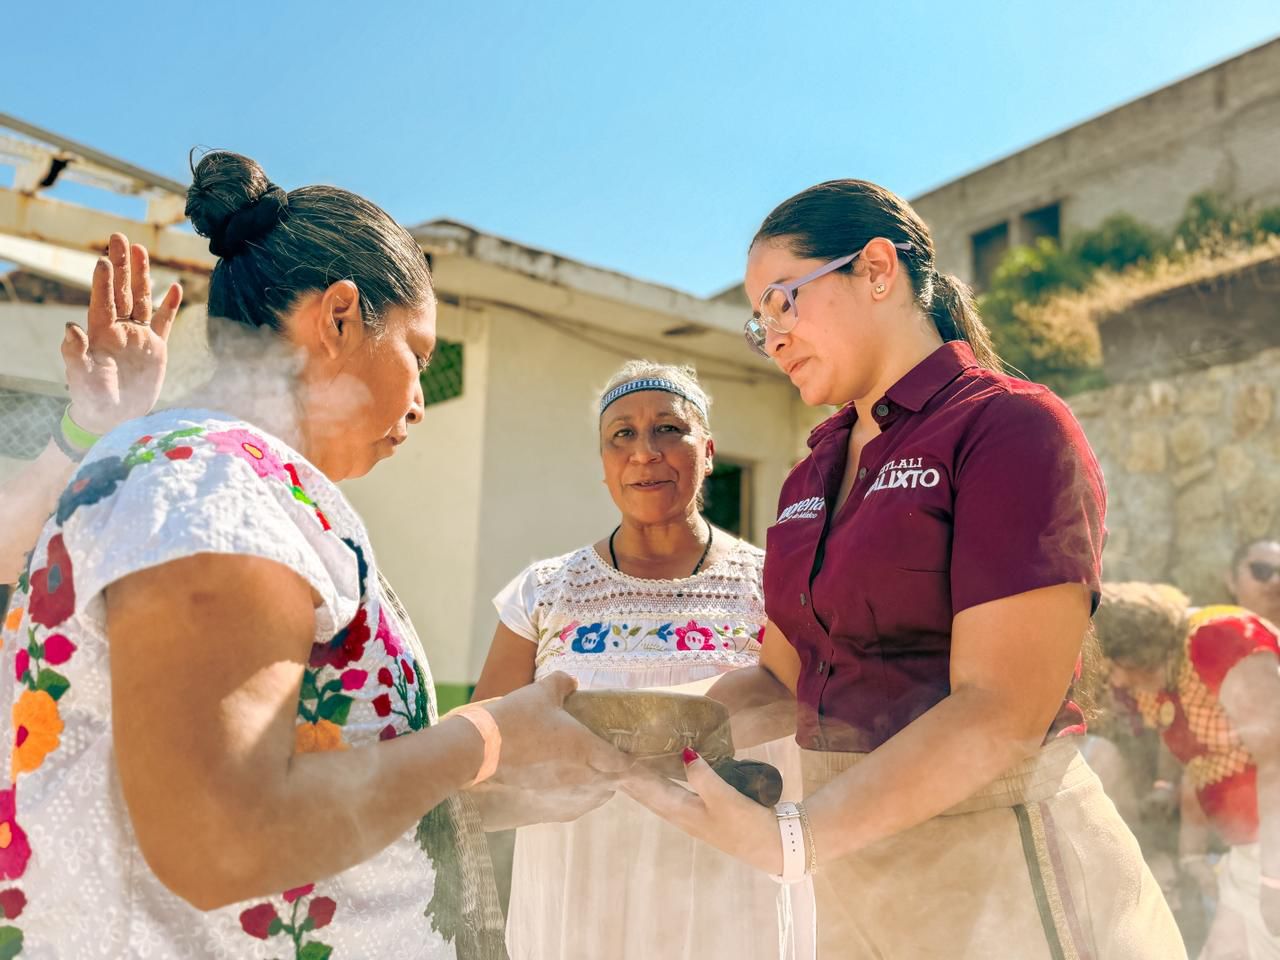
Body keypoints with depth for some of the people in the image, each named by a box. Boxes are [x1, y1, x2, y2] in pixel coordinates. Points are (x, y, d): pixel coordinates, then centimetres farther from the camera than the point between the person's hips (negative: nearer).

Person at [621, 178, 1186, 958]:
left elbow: (1000, 712, -21)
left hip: (1003, 868, -6)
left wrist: (789, 841, -27)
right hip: (855, 878, 7)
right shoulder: (812, 478, 10)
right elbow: (784, 678, 10)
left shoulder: (1014, 428, -13)